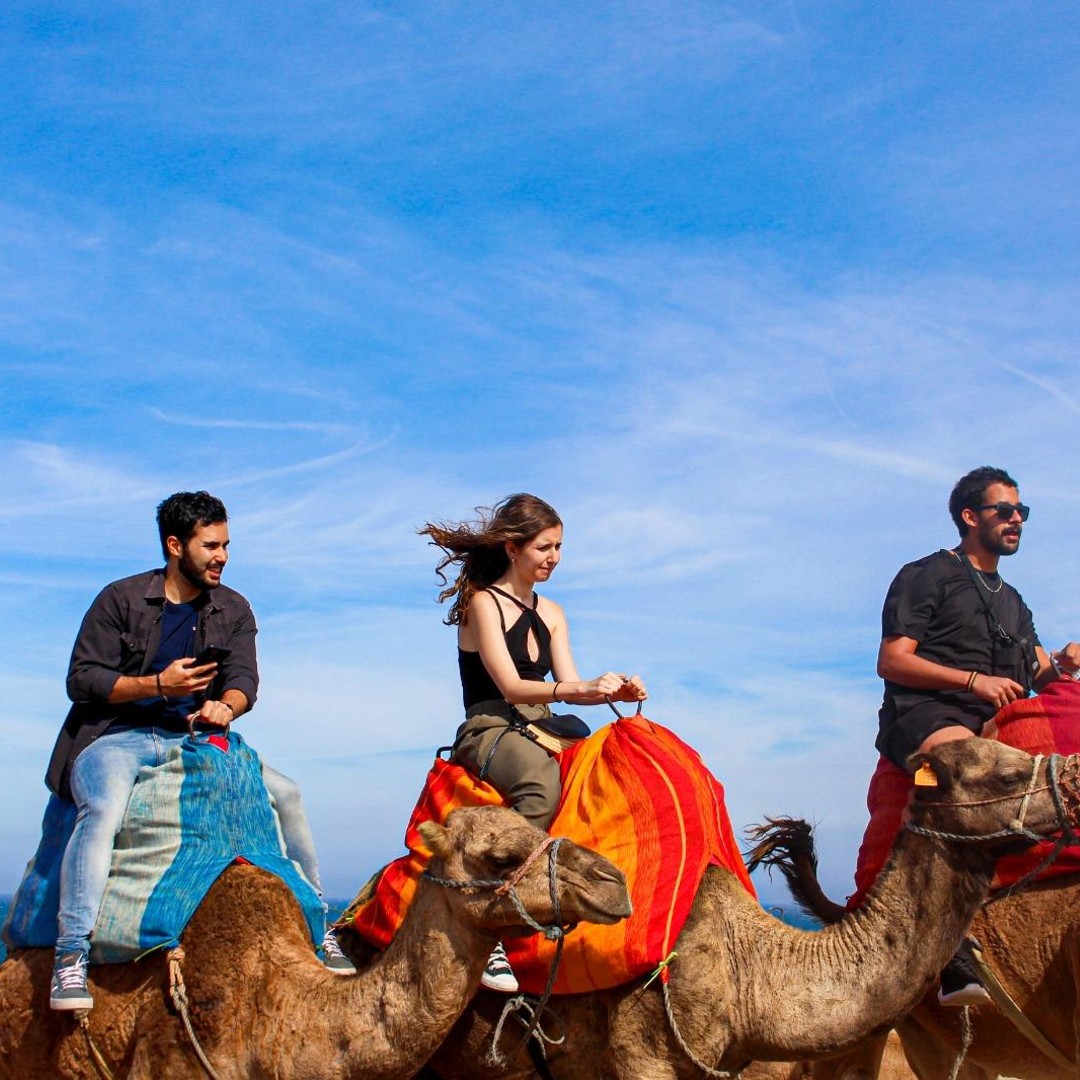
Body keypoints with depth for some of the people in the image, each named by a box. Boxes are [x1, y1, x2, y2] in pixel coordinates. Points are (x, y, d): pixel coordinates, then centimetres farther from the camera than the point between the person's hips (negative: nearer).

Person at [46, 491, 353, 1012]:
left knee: (284, 793, -9)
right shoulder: (120, 599, -2)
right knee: (103, 810, -36)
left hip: (192, 738, 5)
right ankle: (71, 955, -36)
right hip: (114, 737, -4)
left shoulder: (233, 610, 11)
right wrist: (157, 684, -20)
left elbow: (244, 676, -1)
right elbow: (80, 680, -7)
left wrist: (226, 704, -26)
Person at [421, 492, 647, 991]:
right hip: (489, 730, -7)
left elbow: (569, 685, 10)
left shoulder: (551, 614, 19)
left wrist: (617, 690, -10)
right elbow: (512, 688, -13)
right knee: (541, 781, -39)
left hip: (541, 732, 7)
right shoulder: (483, 602, -3)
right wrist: (586, 687, -25)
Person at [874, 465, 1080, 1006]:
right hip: (926, 714, -8)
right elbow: (891, 661, -3)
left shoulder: (1012, 601, 30)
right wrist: (974, 680, -12)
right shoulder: (925, 576, 8)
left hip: (998, 725, 8)